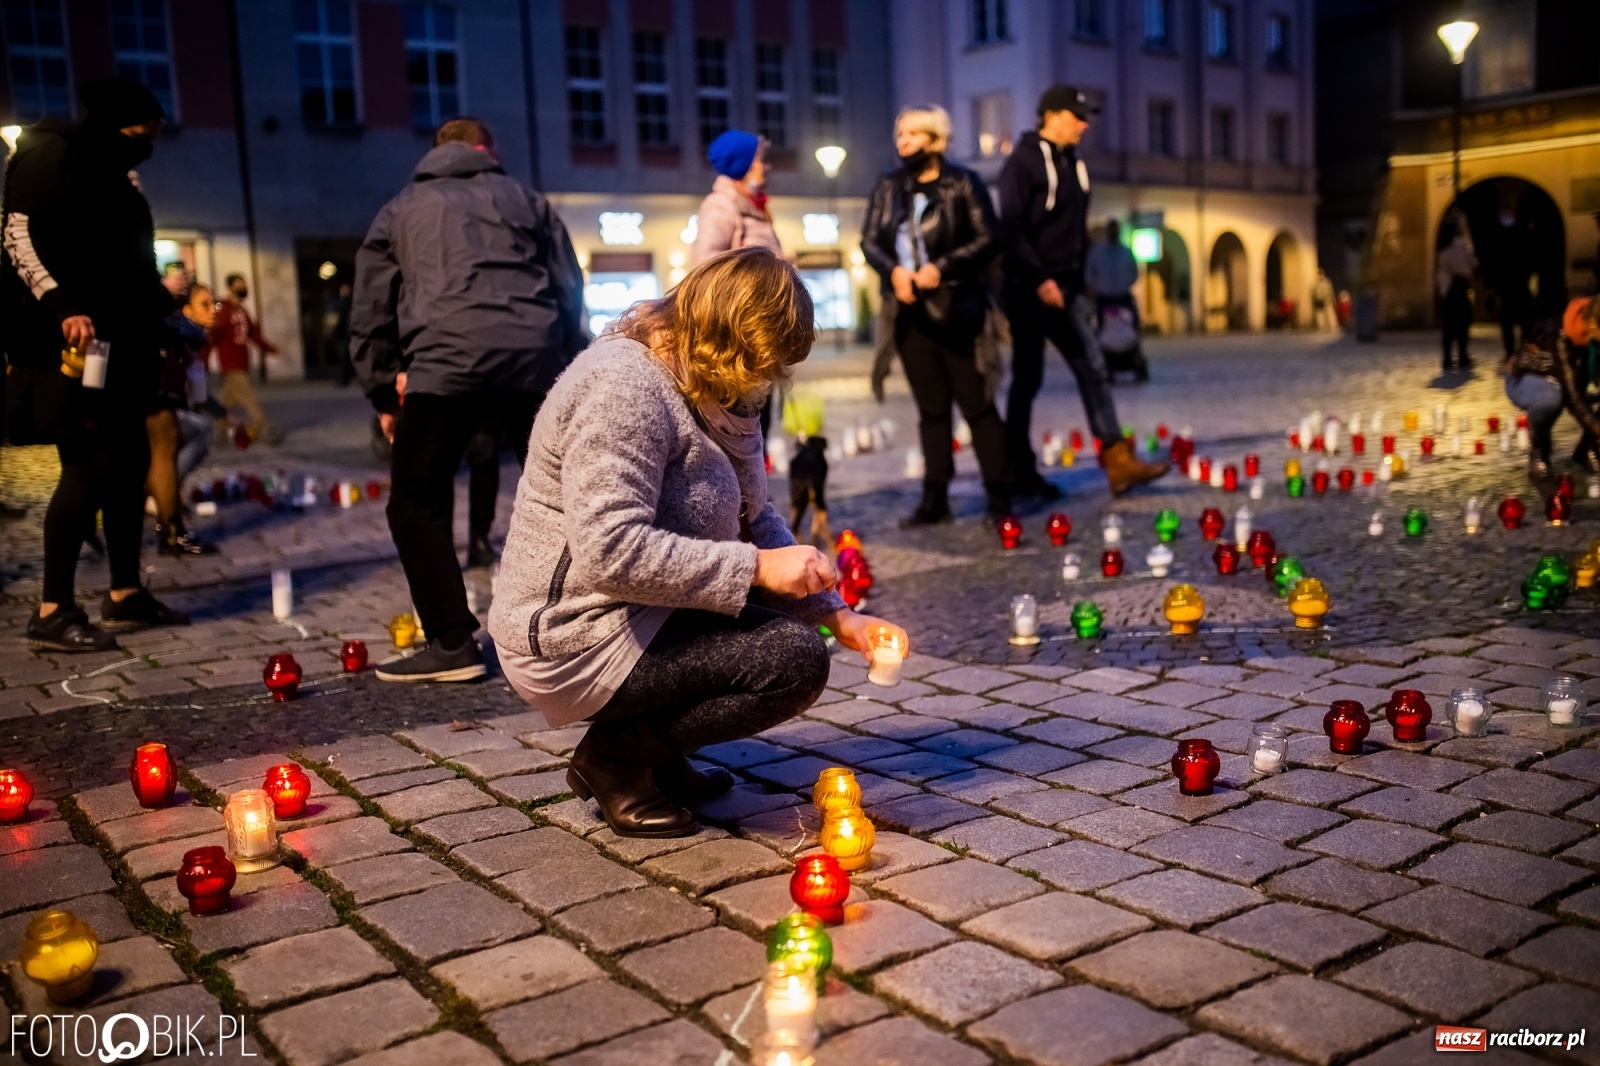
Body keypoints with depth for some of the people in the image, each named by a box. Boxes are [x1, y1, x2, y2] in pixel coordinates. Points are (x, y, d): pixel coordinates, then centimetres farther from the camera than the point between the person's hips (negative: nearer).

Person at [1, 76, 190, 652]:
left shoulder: (113, 171, 20)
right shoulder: (52, 155, -6)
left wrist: (156, 302, 16)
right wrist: (62, 306, -26)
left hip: (117, 340, 9)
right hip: (67, 339, -9)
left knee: (130, 460, 10)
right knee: (90, 464, -13)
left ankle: (125, 593, 19)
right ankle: (53, 611, -9)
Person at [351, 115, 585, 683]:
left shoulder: (400, 211, 25)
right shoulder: (527, 200, 27)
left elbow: (370, 312, 20)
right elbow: (571, 293, 22)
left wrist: (384, 390, 25)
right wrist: (569, 370, 23)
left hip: (445, 363, -2)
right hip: (536, 359, 2)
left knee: (418, 503, 9)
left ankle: (452, 644, 3)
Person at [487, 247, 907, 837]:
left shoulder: (707, 389, 9)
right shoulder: (625, 387, -22)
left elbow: (755, 519, 12)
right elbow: (610, 550, -31)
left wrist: (834, 613, 2)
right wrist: (756, 568, -27)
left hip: (647, 611, 10)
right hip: (578, 639, -10)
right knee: (796, 661, -19)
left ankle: (657, 751, 12)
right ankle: (617, 755, -5)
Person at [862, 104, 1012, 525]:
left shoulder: (963, 183, -2)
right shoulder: (888, 187, 10)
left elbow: (986, 239, -7)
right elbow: (869, 240, 8)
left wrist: (942, 268, -18)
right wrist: (892, 269, -12)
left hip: (956, 310, -4)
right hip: (910, 311, 5)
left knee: (977, 405, -3)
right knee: (931, 408, 10)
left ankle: (999, 497, 1)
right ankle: (935, 498, 15)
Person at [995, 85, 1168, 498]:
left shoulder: (1072, 163, 15)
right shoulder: (1023, 162, -9)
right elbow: (1011, 228, -17)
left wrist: (1078, 276, 15)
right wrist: (1039, 279, -22)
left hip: (1065, 288, 8)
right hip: (1030, 289, -7)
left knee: (1093, 369, 1)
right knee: (1028, 379, 0)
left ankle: (1118, 463, 0)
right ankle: (1020, 472, 10)